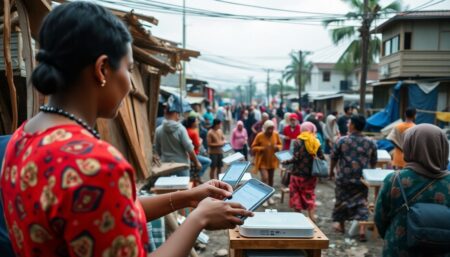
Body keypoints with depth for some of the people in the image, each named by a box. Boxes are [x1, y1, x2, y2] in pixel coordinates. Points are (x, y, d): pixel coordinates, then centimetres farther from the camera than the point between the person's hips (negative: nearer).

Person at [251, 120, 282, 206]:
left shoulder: (276, 134, -5)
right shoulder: (259, 136, -15)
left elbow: (280, 144, 9)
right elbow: (253, 147, -8)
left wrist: (277, 147, -15)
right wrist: (262, 148, -25)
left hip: (272, 161, 4)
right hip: (262, 161, -4)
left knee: (270, 179, 14)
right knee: (265, 178, -15)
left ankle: (269, 196, 31)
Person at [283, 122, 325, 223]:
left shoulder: (298, 142, -9)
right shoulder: (316, 142, 2)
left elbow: (296, 158, -16)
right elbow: (322, 158, -2)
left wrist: (286, 162, -2)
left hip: (298, 173, -4)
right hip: (311, 174, 4)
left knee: (296, 195, 9)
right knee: (310, 195, 16)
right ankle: (312, 217, 13)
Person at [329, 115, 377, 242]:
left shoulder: (342, 141, -7)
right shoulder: (370, 143, 0)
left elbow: (333, 158, 1)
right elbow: (374, 162, 10)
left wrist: (331, 170, 18)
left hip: (344, 178, -1)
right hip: (362, 179, 1)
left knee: (342, 200, 15)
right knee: (361, 202, 7)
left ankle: (341, 224, 29)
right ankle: (362, 228, -2)